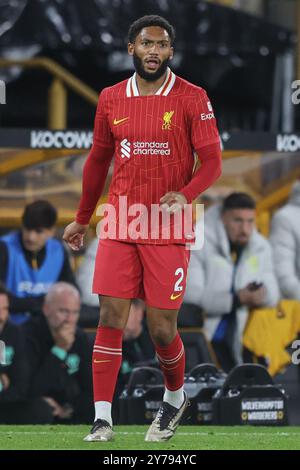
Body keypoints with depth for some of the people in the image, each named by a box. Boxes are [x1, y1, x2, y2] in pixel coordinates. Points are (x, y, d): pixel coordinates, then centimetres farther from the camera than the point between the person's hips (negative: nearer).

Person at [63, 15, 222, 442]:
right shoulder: (111, 99, 8)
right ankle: (102, 418, -4)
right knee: (110, 318, -6)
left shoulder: (191, 99, -3)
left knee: (162, 328, 0)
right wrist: (82, 219, 24)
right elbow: (98, 160, 19)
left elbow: (212, 161, -4)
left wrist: (185, 194, -23)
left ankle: (175, 398, 28)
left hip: (168, 229, -3)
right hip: (119, 226, 3)